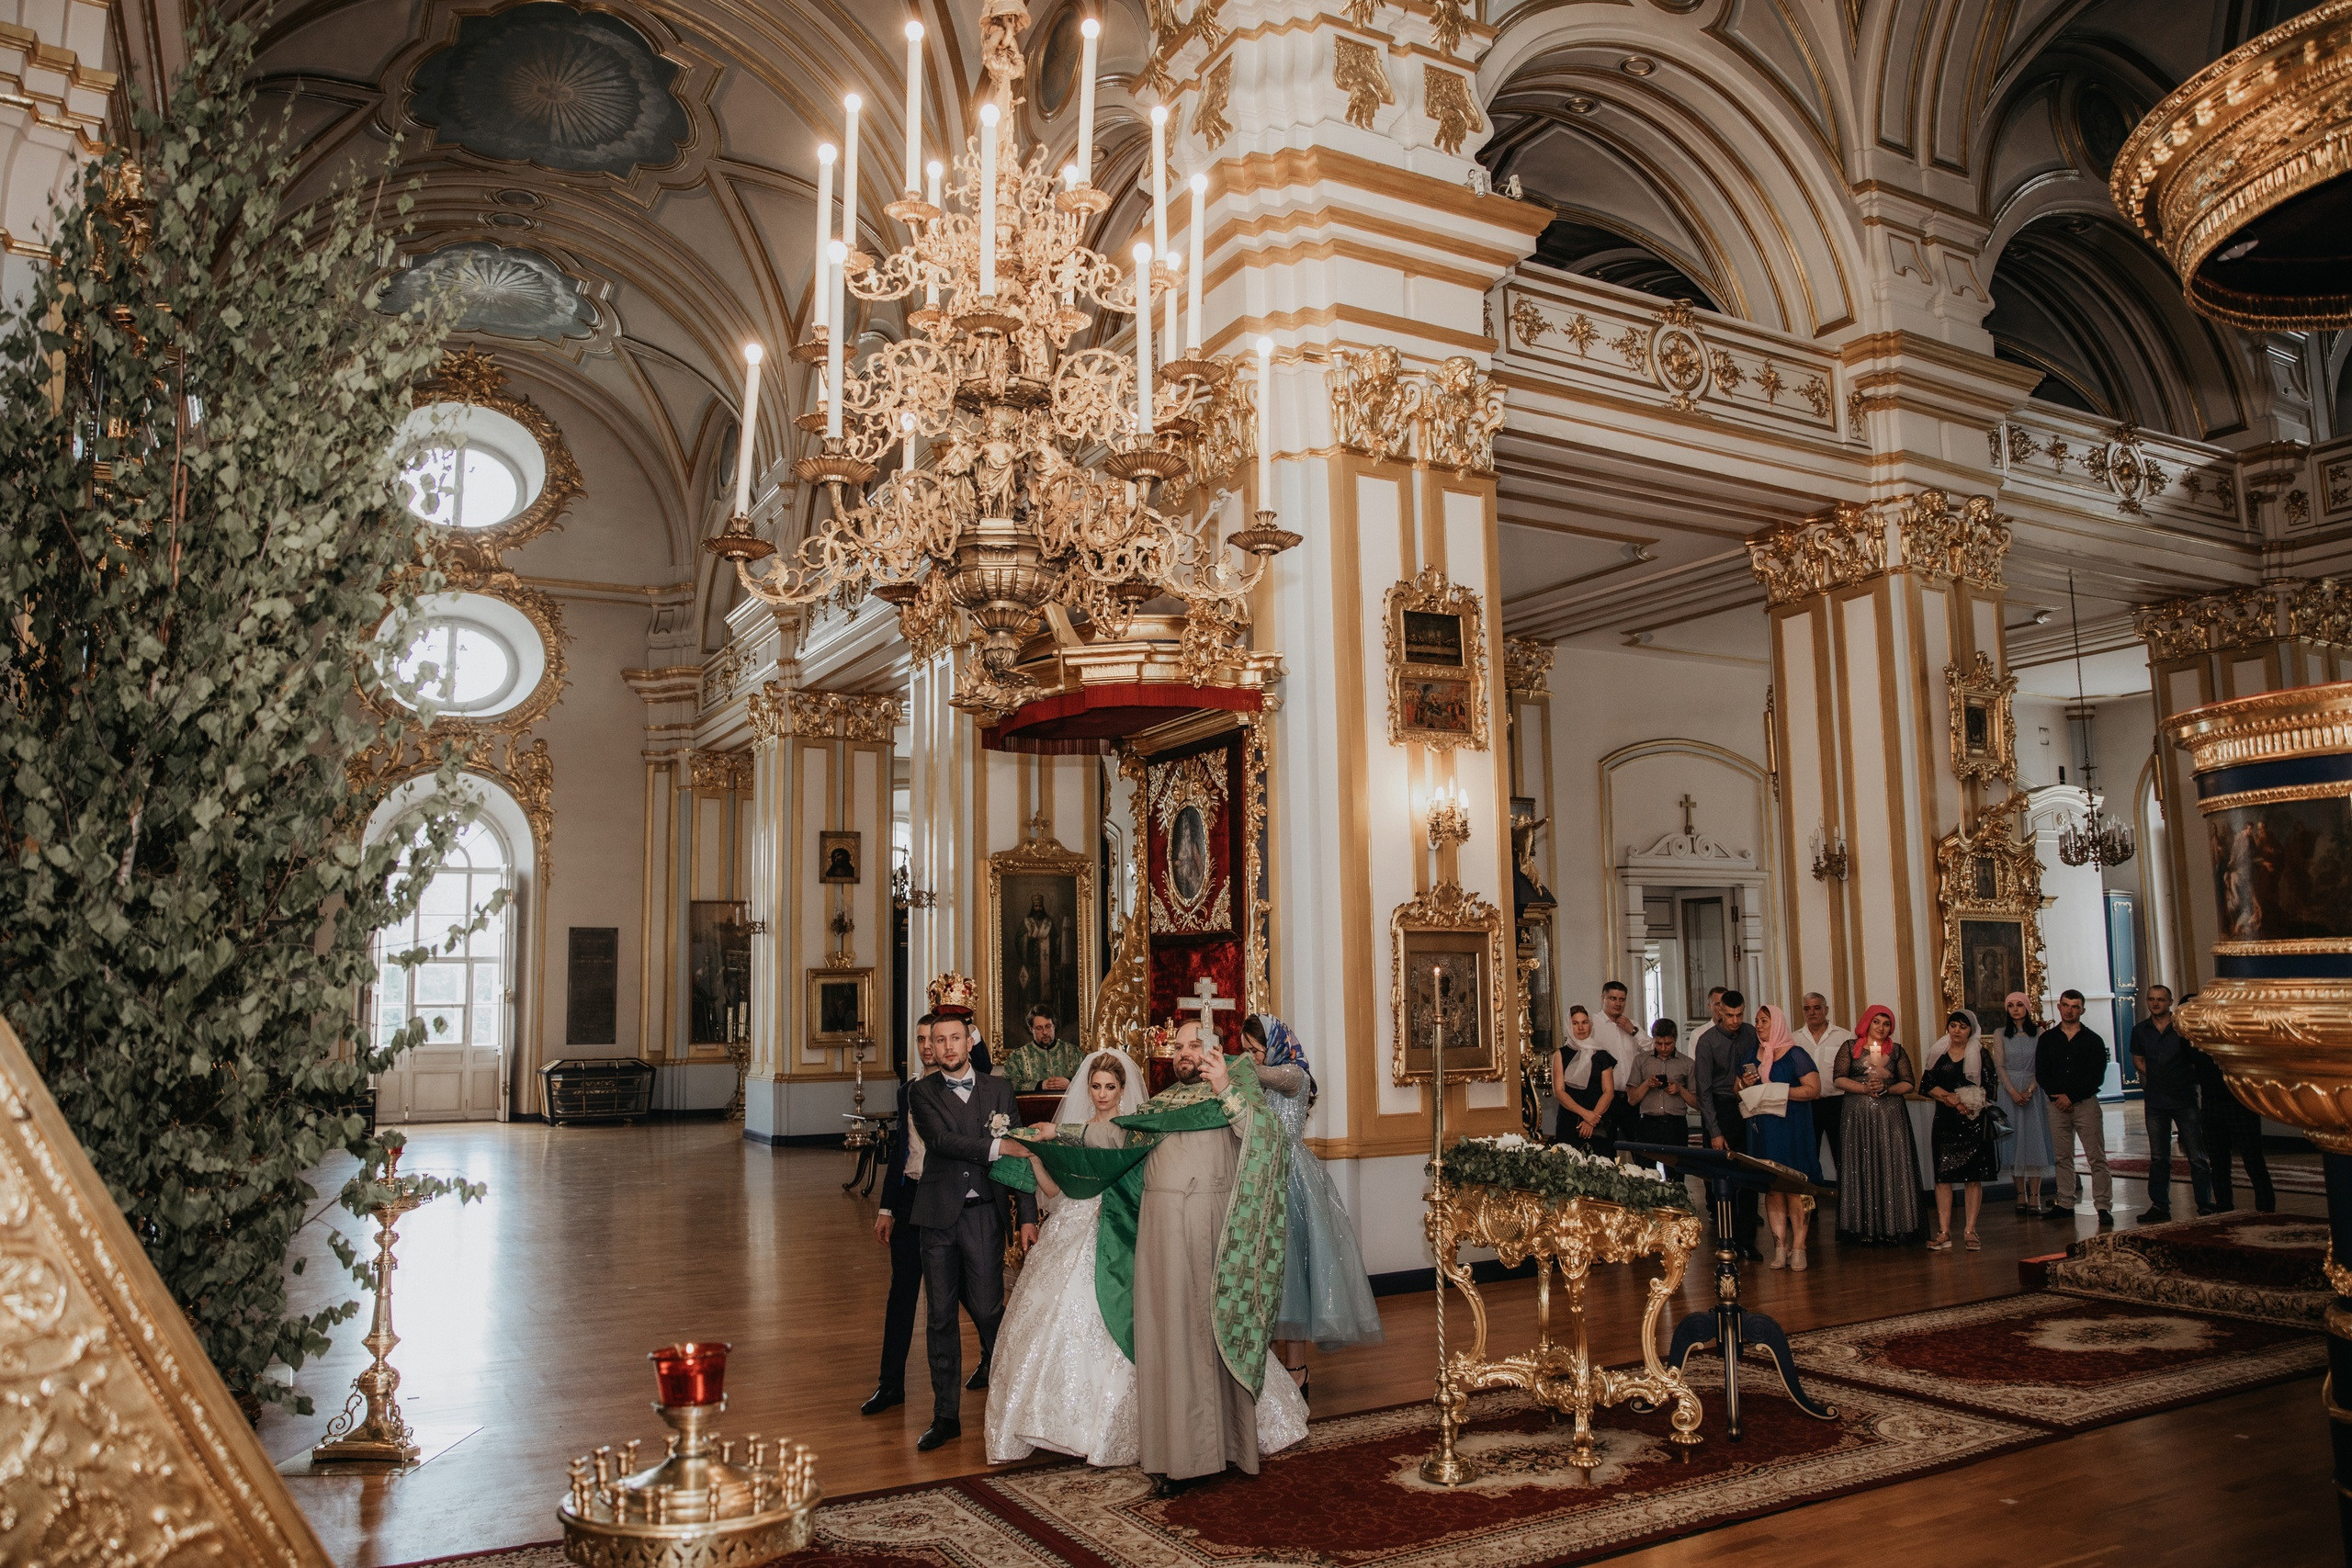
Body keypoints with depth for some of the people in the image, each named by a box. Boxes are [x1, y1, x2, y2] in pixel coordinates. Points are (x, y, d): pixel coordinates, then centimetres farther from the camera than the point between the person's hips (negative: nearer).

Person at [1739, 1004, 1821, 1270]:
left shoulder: (1795, 1056, -3)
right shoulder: (1751, 1058, 14)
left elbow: (1814, 1089, -11)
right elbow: (1740, 1094, 23)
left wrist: (1781, 1092, -18)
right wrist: (1745, 1085, 1)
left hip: (1791, 1129, -5)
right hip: (1763, 1131, 5)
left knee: (1794, 1188, -5)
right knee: (1772, 1188, 3)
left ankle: (1798, 1248, 0)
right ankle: (1780, 1247, 5)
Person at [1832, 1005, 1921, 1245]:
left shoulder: (1897, 1051, 11)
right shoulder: (1850, 1048, 8)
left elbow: (1908, 1083, 6)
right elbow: (1839, 1079, 0)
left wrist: (1885, 1088, -10)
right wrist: (1865, 1088, -12)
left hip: (1891, 1117, 1)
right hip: (1858, 1117, -1)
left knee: (1891, 1168, -3)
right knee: (1861, 1169, -2)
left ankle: (1890, 1226, 1)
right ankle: (1865, 1228, 1)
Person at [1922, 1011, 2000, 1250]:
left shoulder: (1980, 1054, 2)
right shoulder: (1939, 1053, 8)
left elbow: (1987, 1087, -4)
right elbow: (1926, 1084, 2)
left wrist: (1954, 1099, -11)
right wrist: (1950, 1098, -13)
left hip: (1974, 1122, -2)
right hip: (1945, 1123, 2)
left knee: (1974, 1177, 0)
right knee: (1942, 1176, -3)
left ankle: (1970, 1231, 7)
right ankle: (1944, 1233, -2)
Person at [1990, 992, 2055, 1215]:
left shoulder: (2038, 1033, 4)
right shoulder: (2001, 1035, 6)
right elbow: (1999, 1065, -1)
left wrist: (2030, 1090, -14)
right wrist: (2013, 1092, -12)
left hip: (2034, 1091, 0)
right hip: (2010, 1090, 0)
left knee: (2035, 1138, -3)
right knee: (2015, 1140, 0)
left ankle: (2035, 1195, -3)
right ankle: (2021, 1194, 2)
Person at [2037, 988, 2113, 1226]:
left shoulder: (2093, 1040, 4)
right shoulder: (2047, 1039, 10)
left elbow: (2097, 1078, -3)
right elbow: (2041, 1074, 6)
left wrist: (2071, 1097, -10)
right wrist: (2057, 1096, -9)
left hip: (2086, 1102, -2)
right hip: (2057, 1104, 2)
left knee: (2096, 1157, -4)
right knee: (2062, 1157, 5)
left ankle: (2103, 1206, -3)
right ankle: (2065, 1203, 10)